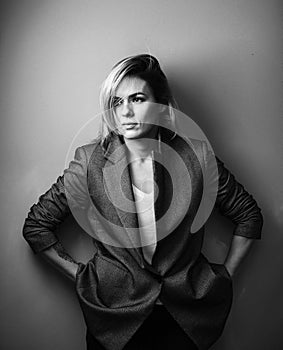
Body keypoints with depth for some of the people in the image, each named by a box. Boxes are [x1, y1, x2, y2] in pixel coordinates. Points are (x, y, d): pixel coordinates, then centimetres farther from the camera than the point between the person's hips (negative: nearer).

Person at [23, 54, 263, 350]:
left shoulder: (197, 158, -11)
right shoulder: (89, 162, -12)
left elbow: (249, 215, 3)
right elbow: (36, 226, -2)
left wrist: (225, 274, 1)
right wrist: (80, 275, -4)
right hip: (115, 314, 0)